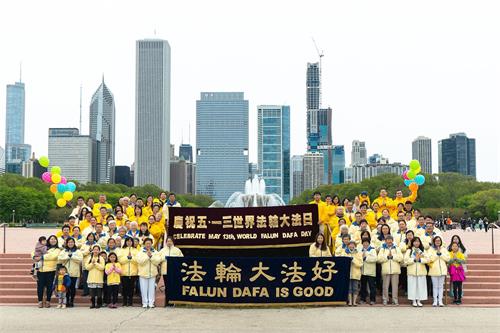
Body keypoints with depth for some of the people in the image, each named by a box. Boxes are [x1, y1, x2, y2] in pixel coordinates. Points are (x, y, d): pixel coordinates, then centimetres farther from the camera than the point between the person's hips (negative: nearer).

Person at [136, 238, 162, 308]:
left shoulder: (156, 253, 8)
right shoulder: (140, 253, 4)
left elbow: (158, 261, -5)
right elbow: (140, 261, -12)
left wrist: (151, 256, -12)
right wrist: (147, 256, -13)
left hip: (152, 273, 1)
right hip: (143, 273, -1)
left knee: (151, 289, 1)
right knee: (144, 289, 0)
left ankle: (151, 303, 7)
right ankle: (145, 303, 8)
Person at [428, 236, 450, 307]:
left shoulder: (444, 249, 12)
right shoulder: (431, 249, 4)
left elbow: (448, 258, 1)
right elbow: (429, 259, -10)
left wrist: (441, 254, -8)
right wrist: (436, 254, -12)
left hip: (442, 270, 2)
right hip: (434, 270, -2)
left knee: (441, 286, 4)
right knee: (435, 286, 0)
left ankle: (440, 301, 7)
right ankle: (435, 301, 4)